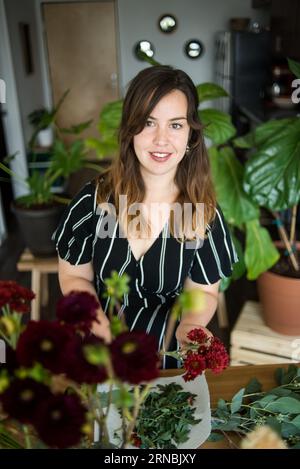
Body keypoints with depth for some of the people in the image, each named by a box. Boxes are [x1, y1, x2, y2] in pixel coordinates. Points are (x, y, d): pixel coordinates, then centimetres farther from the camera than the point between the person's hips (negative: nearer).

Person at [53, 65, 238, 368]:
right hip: (99, 352, 1)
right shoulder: (95, 198, -15)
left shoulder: (204, 212, -16)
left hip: (166, 355, 0)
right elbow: (74, 275, -4)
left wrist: (189, 326, -27)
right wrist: (95, 316, -23)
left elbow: (203, 291, -5)